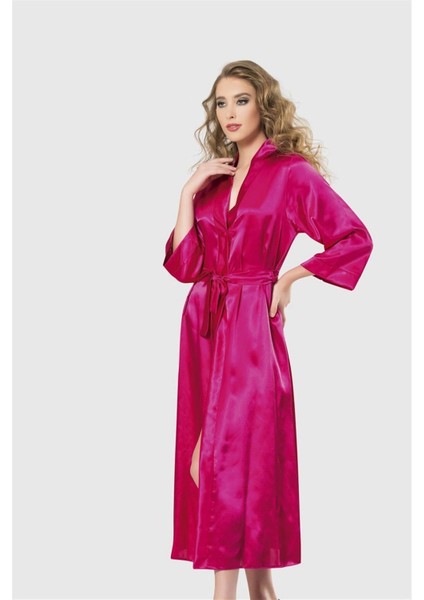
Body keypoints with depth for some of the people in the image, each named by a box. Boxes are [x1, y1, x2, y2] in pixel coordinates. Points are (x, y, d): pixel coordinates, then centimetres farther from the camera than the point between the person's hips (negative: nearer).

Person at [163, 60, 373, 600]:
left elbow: (356, 239, -7)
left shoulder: (292, 172, -3)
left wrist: (290, 277, -5)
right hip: (204, 324, 7)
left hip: (251, 325, -6)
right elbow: (183, 265, 6)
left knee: (236, 451, -8)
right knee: (208, 451, 6)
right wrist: (188, 194, -2)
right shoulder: (212, 176, 14)